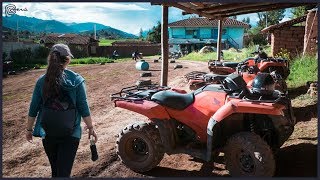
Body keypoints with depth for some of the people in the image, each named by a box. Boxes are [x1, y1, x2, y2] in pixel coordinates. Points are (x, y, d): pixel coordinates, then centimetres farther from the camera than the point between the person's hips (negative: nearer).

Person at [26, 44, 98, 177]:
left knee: (55, 169, 22)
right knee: (64, 171, 2)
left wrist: (29, 129, 14)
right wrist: (90, 128, 2)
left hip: (47, 133, 3)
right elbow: (83, 108, -9)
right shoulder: (76, 80, -10)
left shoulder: (42, 81, -3)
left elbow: (33, 108, 1)